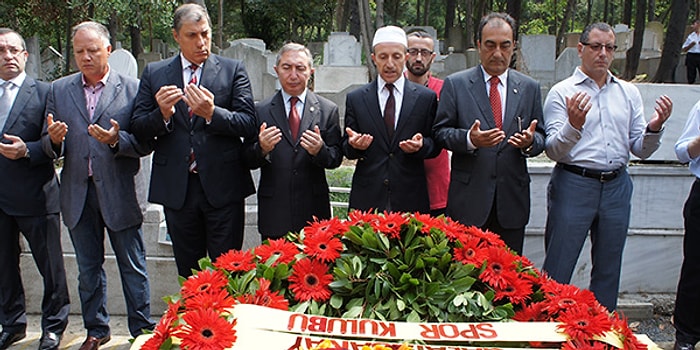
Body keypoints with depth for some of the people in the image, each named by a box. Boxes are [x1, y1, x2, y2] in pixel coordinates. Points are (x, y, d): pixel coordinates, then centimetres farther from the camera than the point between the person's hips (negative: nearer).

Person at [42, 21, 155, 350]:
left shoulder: (132, 89, -4)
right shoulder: (58, 90, 7)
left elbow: (144, 144, -7)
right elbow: (49, 146, 6)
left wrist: (116, 140, -26)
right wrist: (54, 139, -16)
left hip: (119, 192, -3)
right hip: (78, 194, 4)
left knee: (133, 267, 6)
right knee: (88, 268, 16)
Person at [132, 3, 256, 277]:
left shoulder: (233, 70, 3)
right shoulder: (154, 74, 8)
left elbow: (249, 124, -6)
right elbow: (138, 129, 4)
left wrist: (212, 113, -22)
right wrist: (163, 114, -16)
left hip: (223, 185, -2)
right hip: (177, 188, 2)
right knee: (188, 275, 15)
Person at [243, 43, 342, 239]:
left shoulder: (328, 110, 6)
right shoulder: (261, 111, 6)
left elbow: (336, 159, 3)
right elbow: (250, 161, 3)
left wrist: (320, 150, -18)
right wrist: (262, 149, -18)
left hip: (314, 210, 0)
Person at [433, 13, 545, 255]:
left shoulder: (529, 87, 10)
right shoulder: (455, 84, 2)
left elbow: (540, 136, 11)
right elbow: (441, 131, -1)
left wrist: (530, 142, -13)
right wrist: (469, 139, -20)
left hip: (512, 199, 3)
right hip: (469, 197, -2)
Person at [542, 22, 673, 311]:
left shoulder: (628, 93, 11)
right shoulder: (562, 92, -2)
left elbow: (640, 151, 9)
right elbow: (553, 151, -10)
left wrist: (654, 127, -11)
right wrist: (574, 125, -28)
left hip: (617, 187, 5)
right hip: (573, 185, -4)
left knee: (608, 271, 15)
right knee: (556, 272, 0)